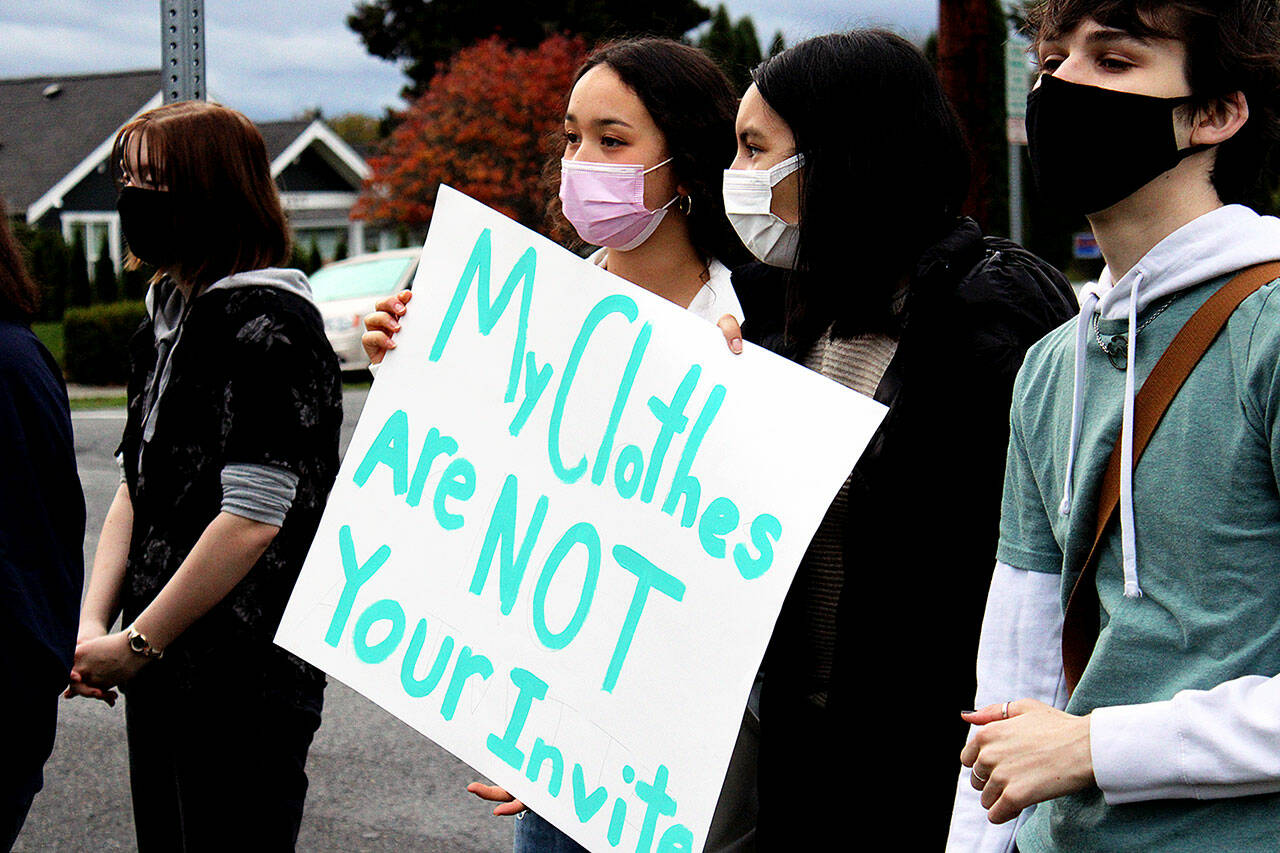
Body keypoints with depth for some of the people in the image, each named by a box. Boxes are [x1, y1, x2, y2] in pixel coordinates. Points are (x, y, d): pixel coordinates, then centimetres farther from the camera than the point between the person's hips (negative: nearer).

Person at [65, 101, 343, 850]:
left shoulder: (270, 326, -15)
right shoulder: (167, 317, 13)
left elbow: (250, 521, -20)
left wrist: (137, 644, -13)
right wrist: (95, 624, 2)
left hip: (248, 682, -8)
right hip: (160, 674, 9)